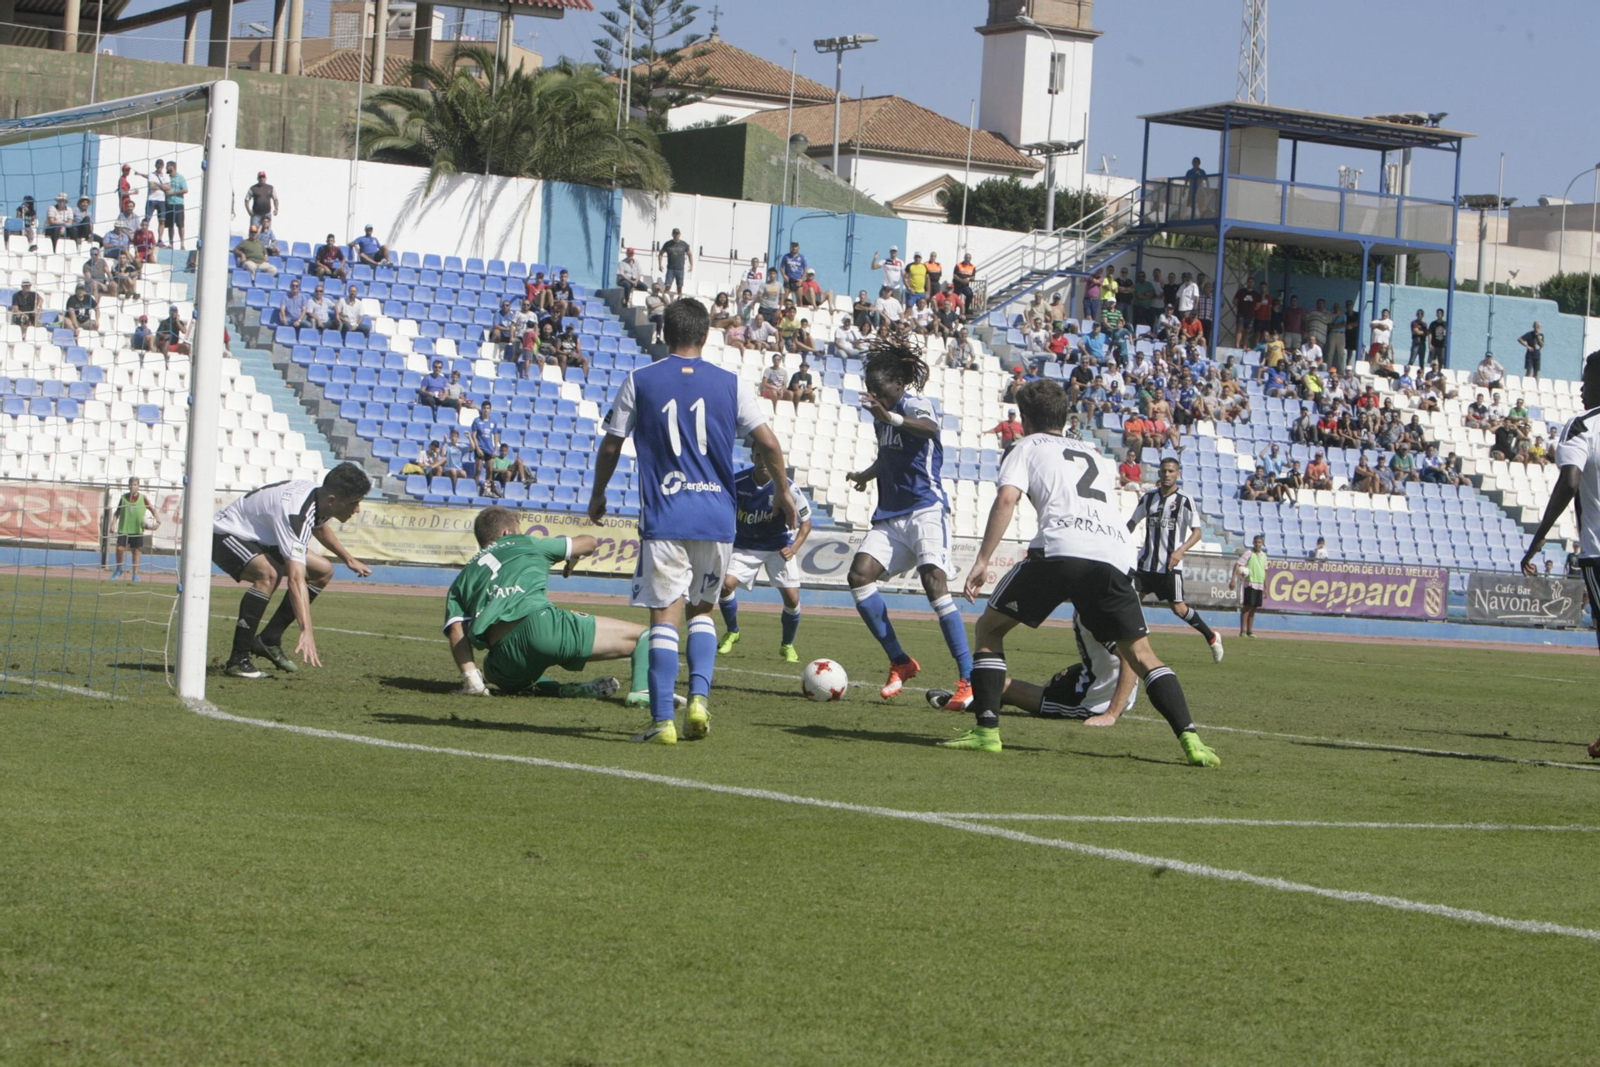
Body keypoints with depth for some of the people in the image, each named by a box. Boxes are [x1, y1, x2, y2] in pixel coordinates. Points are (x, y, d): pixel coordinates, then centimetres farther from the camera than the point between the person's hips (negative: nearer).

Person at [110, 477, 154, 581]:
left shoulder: (143, 498, 0)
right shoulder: (123, 497, 5)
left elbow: (152, 509, 7)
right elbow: (117, 512, 13)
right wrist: (113, 523, 1)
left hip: (137, 529, -1)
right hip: (123, 529, 1)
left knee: (136, 551, 3)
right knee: (119, 548, -6)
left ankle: (135, 575, 10)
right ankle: (118, 569, 18)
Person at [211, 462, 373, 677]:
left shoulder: (318, 494, -9)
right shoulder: (295, 514, -37)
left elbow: (319, 527, 20)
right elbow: (296, 578, -45)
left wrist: (348, 559, 32)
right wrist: (306, 631, -51)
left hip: (260, 536, 10)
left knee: (323, 571, 9)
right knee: (269, 574, -38)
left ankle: (269, 640, 9)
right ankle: (237, 660, -31)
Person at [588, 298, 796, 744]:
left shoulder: (639, 381, 2)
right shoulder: (731, 384, 4)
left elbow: (611, 445, 6)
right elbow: (769, 443, 0)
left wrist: (597, 495, 21)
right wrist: (783, 492, 15)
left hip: (664, 518, -2)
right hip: (717, 517, 2)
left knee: (665, 617, -2)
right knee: (701, 611, 18)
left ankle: (662, 720, -10)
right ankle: (699, 697, -1)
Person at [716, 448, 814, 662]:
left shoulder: (786, 488, -19)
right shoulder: (737, 483, -16)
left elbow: (806, 521, -6)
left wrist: (794, 548, -19)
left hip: (779, 547, -1)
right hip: (745, 545, 1)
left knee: (792, 598, -11)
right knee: (726, 584, -20)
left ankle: (787, 646, 16)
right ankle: (732, 632, 8)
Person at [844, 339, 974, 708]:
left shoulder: (914, 405, -9)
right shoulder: (882, 415, 15)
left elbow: (930, 428, -35)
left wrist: (890, 417, -50)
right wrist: (866, 475, 20)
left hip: (925, 509, -8)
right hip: (891, 514, 8)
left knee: (934, 580, -21)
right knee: (860, 574, -10)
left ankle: (969, 678, -20)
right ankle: (900, 663, 0)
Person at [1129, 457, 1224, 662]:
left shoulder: (1184, 500, -5)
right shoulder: (1148, 498, 8)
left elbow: (1196, 532, -8)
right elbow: (1132, 522, 21)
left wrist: (1181, 550, -24)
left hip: (1170, 565, -4)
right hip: (1146, 561, 4)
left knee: (1178, 608, -2)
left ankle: (1212, 637, 16)